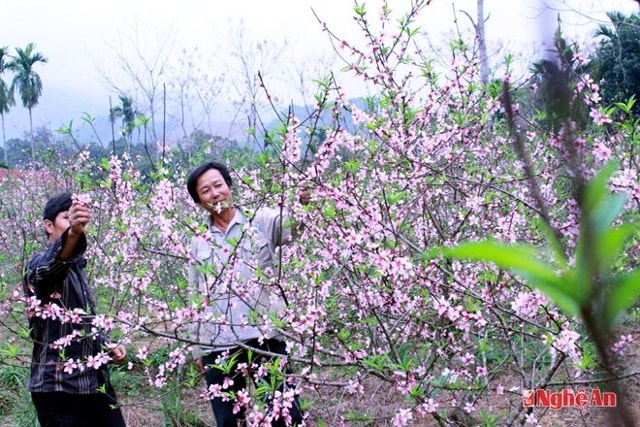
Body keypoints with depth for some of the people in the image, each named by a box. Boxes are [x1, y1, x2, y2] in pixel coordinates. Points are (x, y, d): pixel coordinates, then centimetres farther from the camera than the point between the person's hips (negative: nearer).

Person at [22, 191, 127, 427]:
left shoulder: (76, 268, 18)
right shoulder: (41, 264, -8)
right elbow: (51, 265, -35)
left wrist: (107, 345, 10)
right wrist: (72, 233, -54)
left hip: (95, 380, 8)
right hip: (59, 385, -8)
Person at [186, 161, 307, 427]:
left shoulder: (261, 221, 4)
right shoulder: (198, 242, 13)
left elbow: (290, 223, -16)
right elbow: (195, 298, 17)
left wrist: (301, 202, -39)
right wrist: (197, 348, 15)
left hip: (265, 338, -3)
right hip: (216, 347, 3)